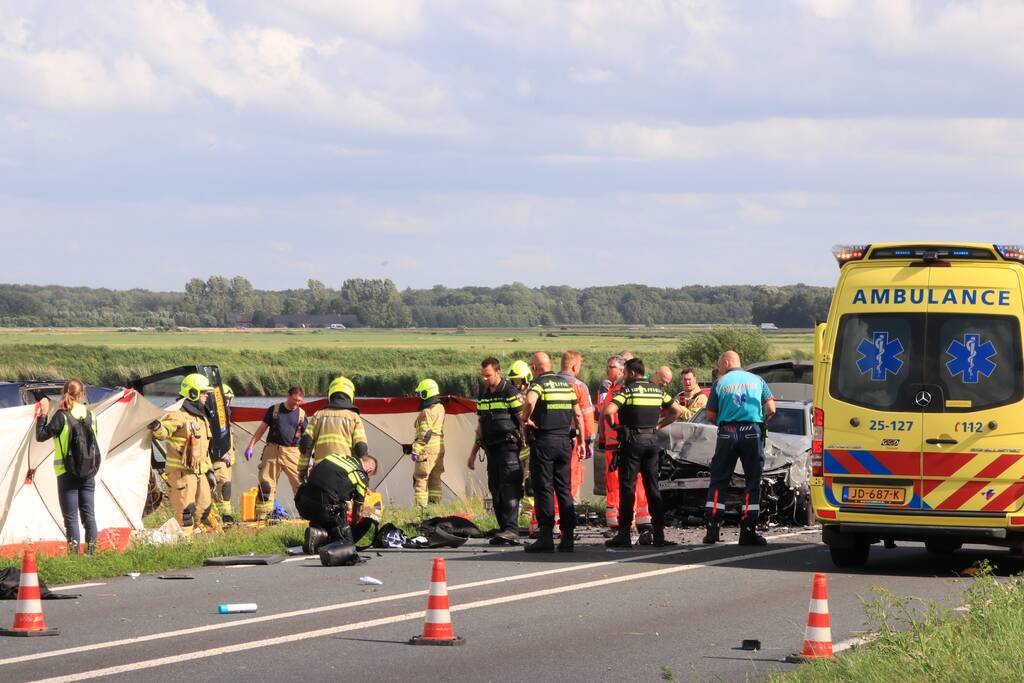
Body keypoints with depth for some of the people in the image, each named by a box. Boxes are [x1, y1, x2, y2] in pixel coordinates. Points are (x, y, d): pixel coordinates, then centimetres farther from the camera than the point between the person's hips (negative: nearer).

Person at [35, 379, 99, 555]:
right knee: (88, 514, 11)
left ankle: (74, 555, -8)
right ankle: (91, 553, 12)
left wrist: (42, 415, 0)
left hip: (67, 473, -5)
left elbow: (41, 436, -7)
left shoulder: (62, 416, -11)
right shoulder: (90, 415, 4)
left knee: (71, 516, -3)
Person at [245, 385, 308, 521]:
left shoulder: (301, 414, 7)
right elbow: (262, 429, 9)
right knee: (265, 484, -1)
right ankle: (262, 515, 4)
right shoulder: (274, 410, 7)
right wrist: (251, 446, 3)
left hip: (292, 452, 0)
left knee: (301, 483, -7)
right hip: (272, 450, 0)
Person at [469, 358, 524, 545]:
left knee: (509, 488, -16)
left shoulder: (510, 393, -7)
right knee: (495, 490, 6)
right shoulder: (483, 395, 15)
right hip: (492, 449, 8)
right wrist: (474, 452, 23)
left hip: (508, 447, -8)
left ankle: (511, 530, -22)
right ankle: (504, 529, 10)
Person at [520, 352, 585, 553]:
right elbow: (578, 414, 13)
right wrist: (582, 441, 16)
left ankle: (546, 537, -8)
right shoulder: (566, 385, 13)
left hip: (543, 440, -6)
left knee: (544, 489, -3)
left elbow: (530, 401, -29)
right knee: (564, 489, 10)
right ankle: (567, 537, 9)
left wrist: (526, 419, -12)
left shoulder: (538, 384, -7)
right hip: (564, 440, 6)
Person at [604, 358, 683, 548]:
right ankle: (659, 533, 6)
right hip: (652, 440, 5)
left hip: (632, 440, -5)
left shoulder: (627, 390, -8)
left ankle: (624, 534, -6)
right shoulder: (657, 390, 9)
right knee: (652, 486, 9)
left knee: (627, 487, -2)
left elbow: (608, 411, -20)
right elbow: (677, 409, 14)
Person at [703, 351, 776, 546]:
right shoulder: (756, 380, 11)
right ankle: (748, 531, 0)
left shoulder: (720, 383, 6)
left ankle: (712, 528, -1)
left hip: (727, 433, -1)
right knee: (753, 481, 5)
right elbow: (771, 409, 3)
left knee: (718, 480, 6)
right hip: (753, 432, 1)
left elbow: (710, 415, 2)